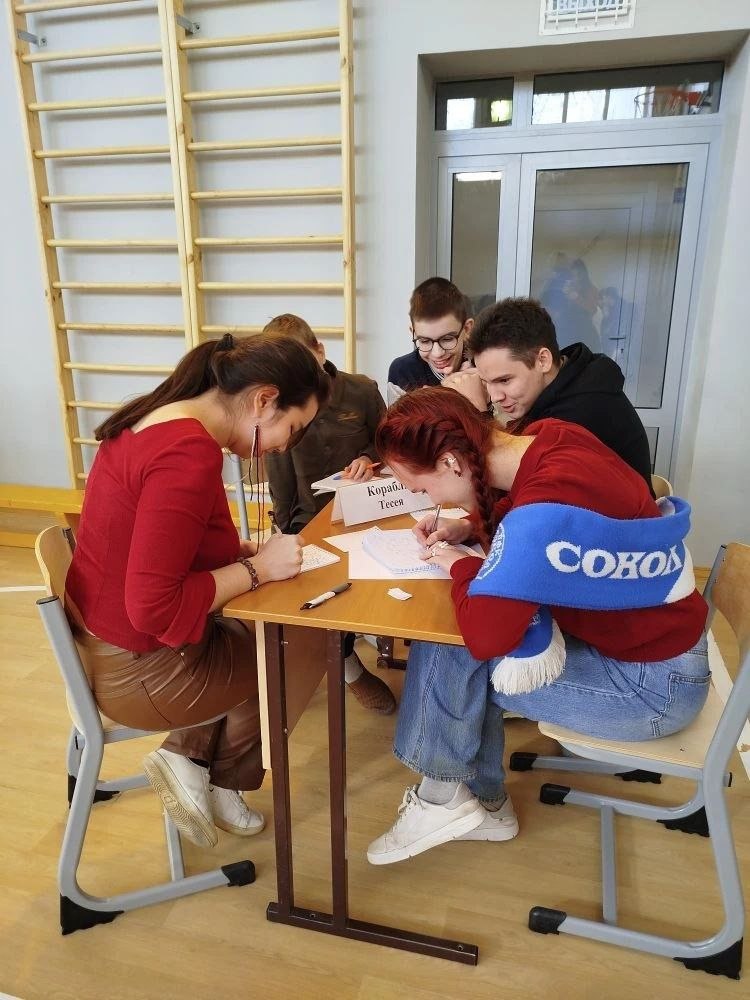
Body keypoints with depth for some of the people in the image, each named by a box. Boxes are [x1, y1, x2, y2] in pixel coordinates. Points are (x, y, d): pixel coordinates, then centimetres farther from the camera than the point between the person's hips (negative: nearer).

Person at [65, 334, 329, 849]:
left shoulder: (162, 420, 1)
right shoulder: (190, 453, -29)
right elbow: (154, 608, -30)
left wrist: (242, 551, 1)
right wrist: (257, 568, -19)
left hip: (108, 639, 9)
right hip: (139, 668, -9)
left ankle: (193, 758, 18)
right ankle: (216, 777, 28)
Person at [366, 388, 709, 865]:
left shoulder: (544, 511, -35)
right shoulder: (546, 437, -10)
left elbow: (484, 634, -35)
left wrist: (461, 566, -17)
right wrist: (471, 527, -2)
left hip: (655, 684, -8)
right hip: (655, 628, 8)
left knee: (449, 650, -13)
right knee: (452, 635, 2)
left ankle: (444, 798, 11)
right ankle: (483, 803, 17)